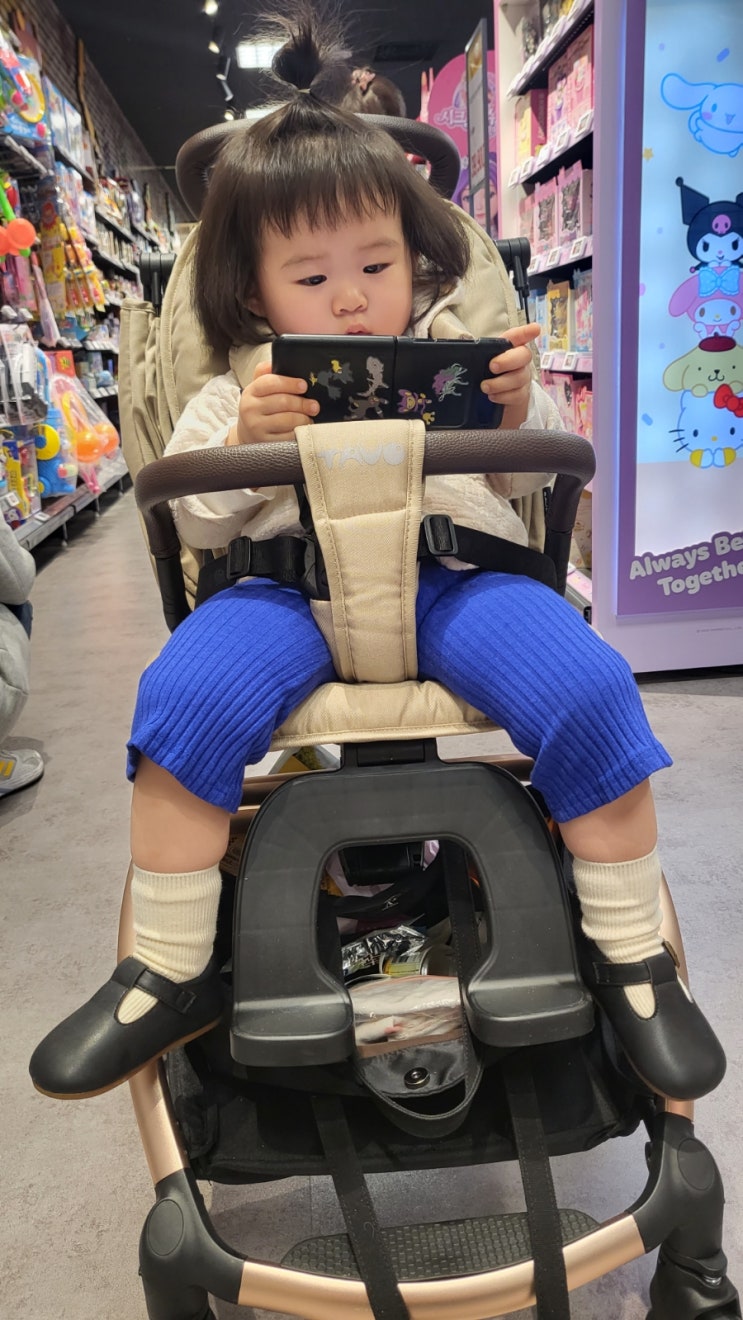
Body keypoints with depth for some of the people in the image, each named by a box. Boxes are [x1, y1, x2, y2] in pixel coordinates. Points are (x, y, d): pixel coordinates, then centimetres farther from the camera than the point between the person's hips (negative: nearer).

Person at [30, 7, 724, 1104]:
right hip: (294, 576, 0)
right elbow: (196, 522, 11)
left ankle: (633, 961, -4)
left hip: (454, 570, 1)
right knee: (185, 699, -28)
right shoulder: (240, 388, 16)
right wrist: (245, 443, -8)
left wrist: (522, 409, -3)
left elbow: (532, 479, 19)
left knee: (591, 692, -25)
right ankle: (170, 973, -6)